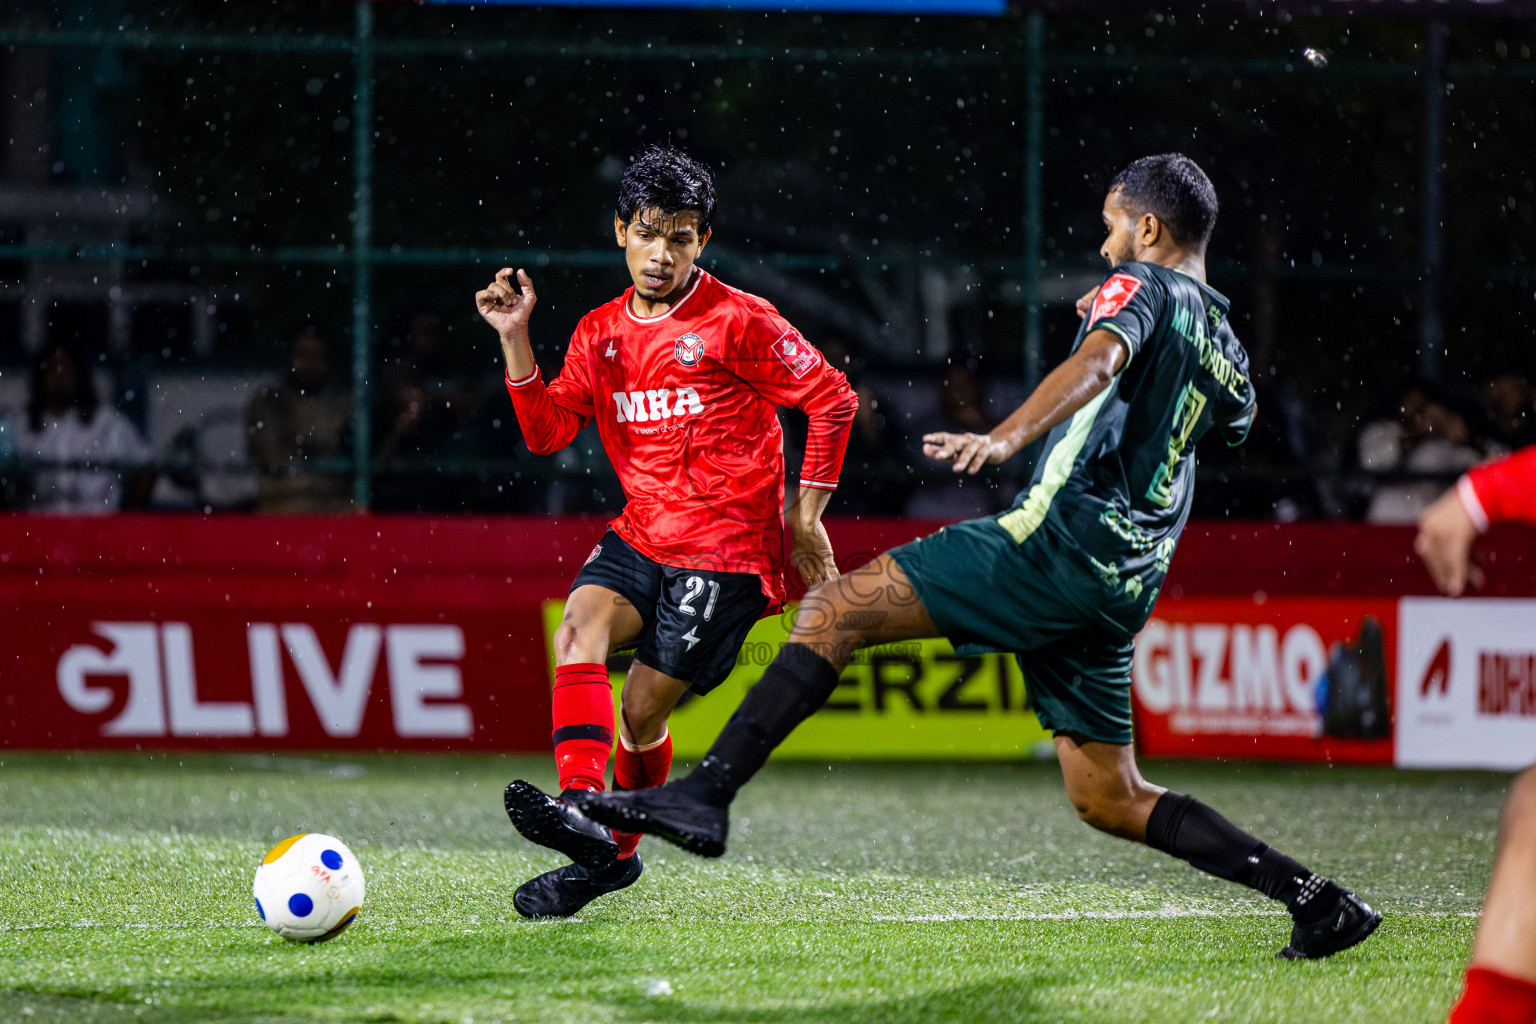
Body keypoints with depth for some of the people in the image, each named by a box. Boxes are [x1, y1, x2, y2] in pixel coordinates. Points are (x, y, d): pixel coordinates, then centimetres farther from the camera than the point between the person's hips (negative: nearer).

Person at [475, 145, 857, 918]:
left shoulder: (737, 322, -7)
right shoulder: (600, 333, 10)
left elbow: (832, 398, -3)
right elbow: (547, 431, 3)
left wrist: (805, 516, -3)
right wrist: (515, 339, -8)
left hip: (726, 549, -5)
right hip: (640, 535, 5)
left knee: (641, 707, -8)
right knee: (577, 630, -23)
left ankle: (616, 849, 10)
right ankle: (582, 808, -31)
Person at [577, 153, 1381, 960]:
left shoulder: (1143, 285, 1)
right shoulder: (1224, 351, 25)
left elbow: (1095, 364, -21)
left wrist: (1004, 438, -40)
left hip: (1062, 537, -8)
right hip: (1125, 586, 8)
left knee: (835, 611, -11)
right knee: (1109, 800, 14)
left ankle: (705, 793, -26)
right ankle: (1314, 898, 7)